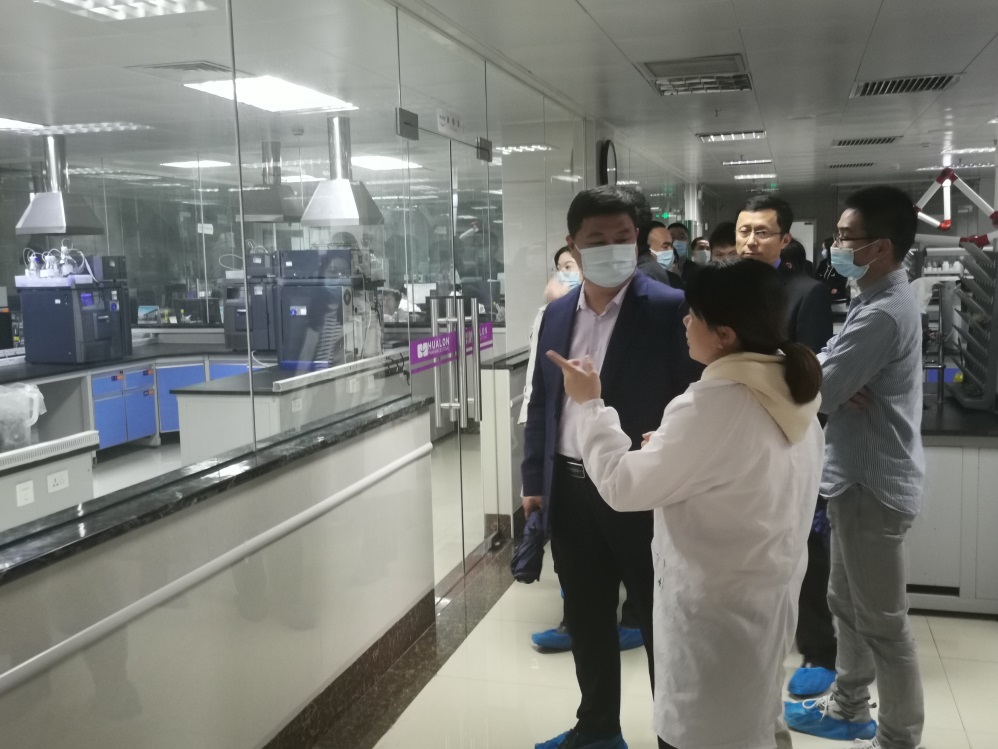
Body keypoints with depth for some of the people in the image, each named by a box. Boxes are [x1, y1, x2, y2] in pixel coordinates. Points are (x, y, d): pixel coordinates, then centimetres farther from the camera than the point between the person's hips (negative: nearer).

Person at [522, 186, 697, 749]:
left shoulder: (669, 308, -10)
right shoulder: (558, 314, 8)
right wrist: (535, 481, 10)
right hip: (570, 489, 6)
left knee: (660, 622, 9)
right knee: (587, 618, 19)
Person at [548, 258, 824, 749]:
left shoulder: (712, 406, -28)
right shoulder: (790, 391, -1)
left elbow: (623, 486, -22)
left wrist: (589, 405, -11)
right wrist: (671, 449, 6)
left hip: (716, 604, -8)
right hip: (769, 588, 8)